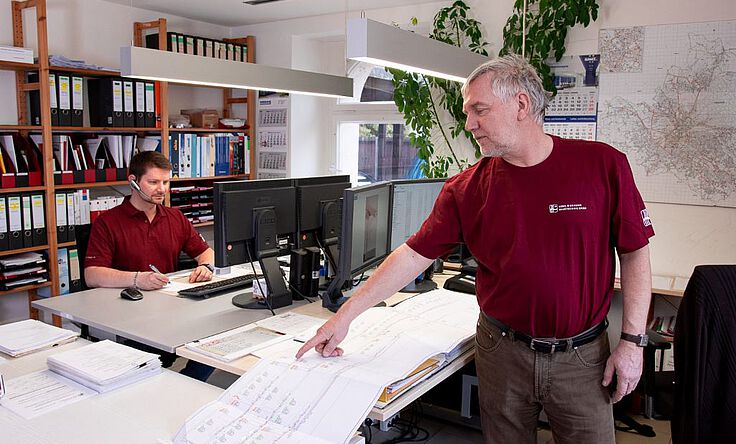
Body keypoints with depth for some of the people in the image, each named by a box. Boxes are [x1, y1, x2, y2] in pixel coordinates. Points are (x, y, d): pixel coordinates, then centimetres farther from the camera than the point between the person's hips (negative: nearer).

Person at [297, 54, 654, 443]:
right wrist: (345, 315, -7)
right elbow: (414, 255, -4)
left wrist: (632, 340, -6)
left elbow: (634, 252, -2)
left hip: (582, 355, -1)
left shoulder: (602, 165, -8)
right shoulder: (466, 189, -5)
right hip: (503, 353, 1)